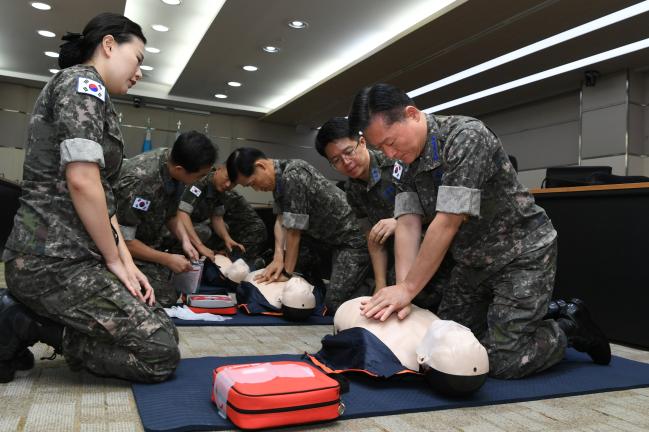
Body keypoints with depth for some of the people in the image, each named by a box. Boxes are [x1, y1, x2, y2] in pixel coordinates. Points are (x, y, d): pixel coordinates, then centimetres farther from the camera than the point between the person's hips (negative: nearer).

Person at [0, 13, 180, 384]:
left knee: (161, 329, 12)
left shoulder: (93, 100, 22)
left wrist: (127, 262, 9)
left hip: (68, 255, 10)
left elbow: (101, 196, 17)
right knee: (162, 354, -8)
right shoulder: (82, 82, -9)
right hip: (54, 259, -10)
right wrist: (115, 260, -11)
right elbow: (82, 182, -21)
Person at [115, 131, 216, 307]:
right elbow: (124, 240, -25)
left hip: (152, 244, 7)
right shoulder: (139, 182, -33)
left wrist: (185, 241, -10)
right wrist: (167, 260, -19)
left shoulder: (174, 163, -11)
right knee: (166, 298, -18)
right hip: (130, 251, -7)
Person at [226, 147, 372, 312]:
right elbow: (281, 219, 3)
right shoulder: (278, 177, 5)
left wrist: (287, 272, -11)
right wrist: (278, 257, -10)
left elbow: (294, 231, -20)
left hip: (352, 238, -9)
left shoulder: (292, 177, -24)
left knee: (334, 302, -15)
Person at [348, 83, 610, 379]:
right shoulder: (405, 165, -2)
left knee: (500, 360, -11)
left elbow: (447, 223, -30)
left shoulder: (466, 136, -26)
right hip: (473, 261, 8)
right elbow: (407, 225, -11)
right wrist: (402, 290, -25)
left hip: (521, 253, -7)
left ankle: (570, 328, 16)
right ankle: (539, 309, 26)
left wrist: (408, 288, -26)